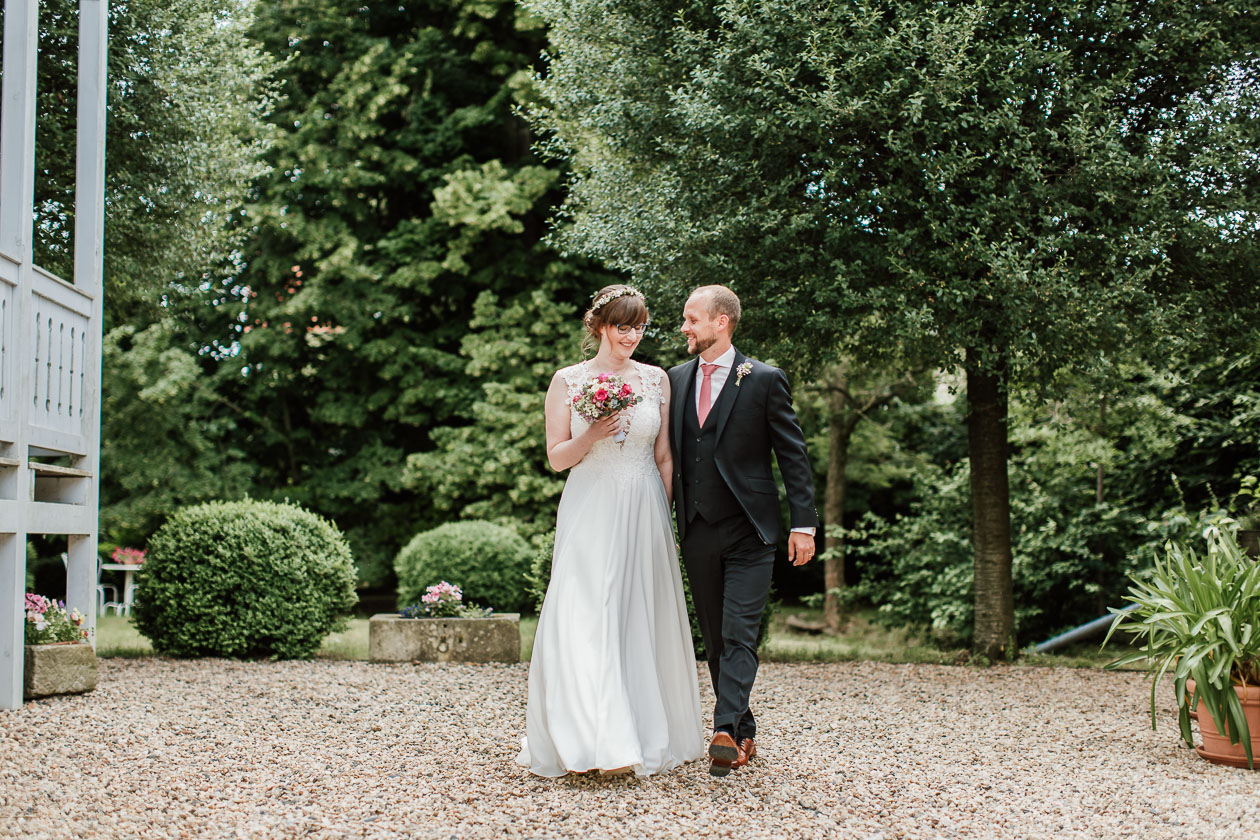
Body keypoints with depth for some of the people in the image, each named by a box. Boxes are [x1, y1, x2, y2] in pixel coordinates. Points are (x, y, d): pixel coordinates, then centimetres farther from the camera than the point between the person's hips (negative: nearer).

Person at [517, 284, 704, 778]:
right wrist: (594, 435, -15)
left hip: (644, 514, 2)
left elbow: (664, 458, 11)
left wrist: (661, 515, 7)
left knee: (641, 619, 4)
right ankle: (586, 742, -8)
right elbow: (556, 458, 2)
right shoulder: (568, 381, 3)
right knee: (584, 621, -9)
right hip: (589, 513, -2)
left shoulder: (656, 380, 8)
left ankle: (647, 734, 14)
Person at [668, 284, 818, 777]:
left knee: (739, 636, -11)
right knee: (714, 640, 10)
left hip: (748, 532, -5)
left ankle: (726, 731, -15)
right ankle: (744, 734, 21)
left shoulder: (764, 380, -4)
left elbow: (794, 455, -4)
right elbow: (668, 454, 13)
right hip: (697, 532, 5)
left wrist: (804, 524, -9)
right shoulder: (676, 380, 9)